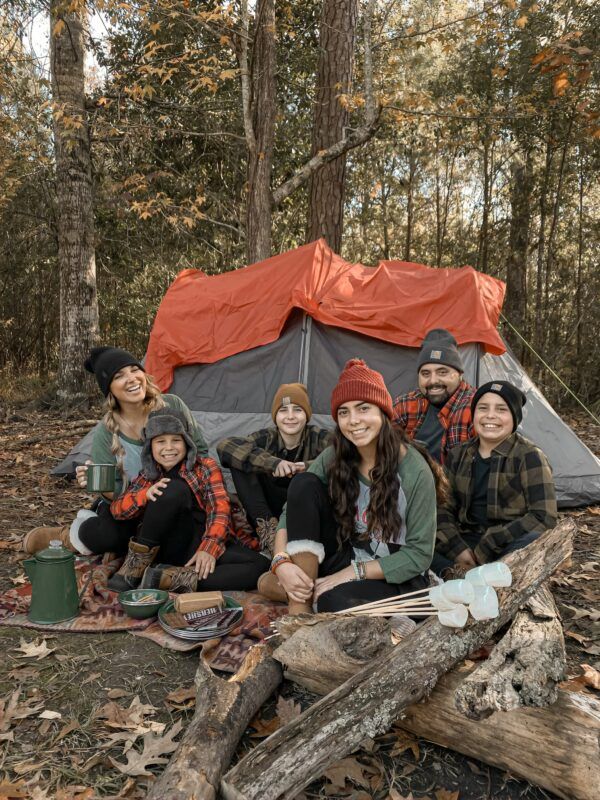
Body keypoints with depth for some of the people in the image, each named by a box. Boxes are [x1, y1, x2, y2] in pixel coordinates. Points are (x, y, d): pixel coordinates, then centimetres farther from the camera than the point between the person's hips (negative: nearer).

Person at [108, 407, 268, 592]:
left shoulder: (205, 467, 7)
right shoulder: (147, 476, 15)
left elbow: (219, 509, -6)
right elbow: (116, 509, 6)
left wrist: (209, 548, -24)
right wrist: (146, 494, -15)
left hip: (200, 545, 1)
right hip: (167, 546, 0)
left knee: (261, 566, -28)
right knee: (175, 488, -25)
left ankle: (169, 578, -34)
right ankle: (136, 563, -20)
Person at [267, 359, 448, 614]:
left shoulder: (415, 472, -19)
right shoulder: (334, 458, -7)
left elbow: (419, 554, -15)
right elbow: (294, 509, -4)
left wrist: (354, 572, -19)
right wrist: (281, 562, -23)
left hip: (392, 578, -5)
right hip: (344, 559, 5)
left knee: (334, 601, -39)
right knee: (304, 484, -21)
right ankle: (299, 607, -19)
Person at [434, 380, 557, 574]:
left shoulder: (529, 457, -7)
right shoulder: (458, 456, 6)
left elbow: (543, 517, -15)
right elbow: (444, 507, 7)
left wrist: (483, 550, -18)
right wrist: (458, 549, -13)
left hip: (510, 547, -3)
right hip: (468, 542, 3)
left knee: (533, 542, -38)